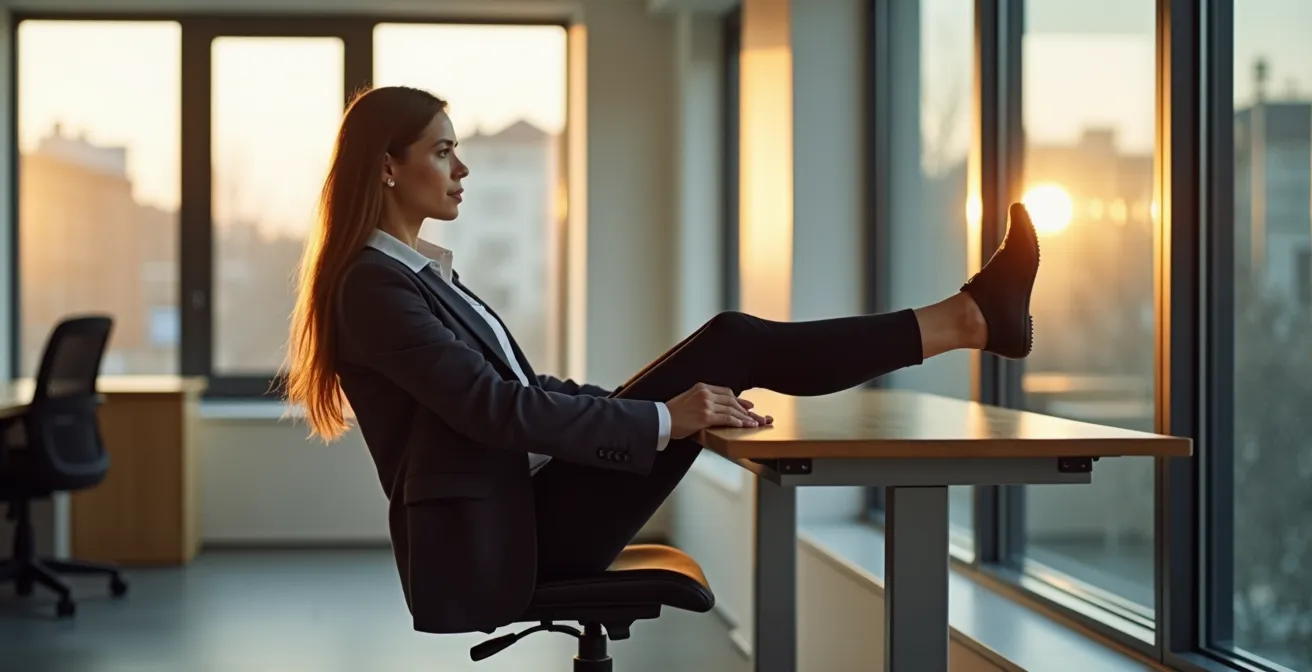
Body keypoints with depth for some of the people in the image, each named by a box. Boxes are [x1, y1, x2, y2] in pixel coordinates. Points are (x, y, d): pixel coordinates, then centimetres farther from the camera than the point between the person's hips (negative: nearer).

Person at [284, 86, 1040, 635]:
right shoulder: (374, 284, -13)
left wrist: (667, 400, 12)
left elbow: (521, 388, 20)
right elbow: (493, 407, -22)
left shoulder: (425, 269, 18)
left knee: (726, 345, -3)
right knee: (725, 353, -14)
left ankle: (963, 318, -4)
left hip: (528, 502, 9)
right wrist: (663, 418, -22)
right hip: (483, 538, -9)